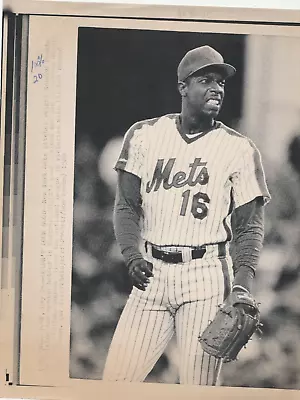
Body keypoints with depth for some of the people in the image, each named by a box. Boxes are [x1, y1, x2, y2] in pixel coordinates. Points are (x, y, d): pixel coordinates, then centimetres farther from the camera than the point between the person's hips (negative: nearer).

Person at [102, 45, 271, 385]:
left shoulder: (240, 150, 3)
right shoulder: (144, 135, 9)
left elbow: (249, 226, 2)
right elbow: (127, 206, 10)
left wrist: (243, 285, -12)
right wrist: (132, 256, -6)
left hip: (207, 277, -2)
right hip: (151, 274, 2)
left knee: (198, 388, -4)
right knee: (115, 381, -1)